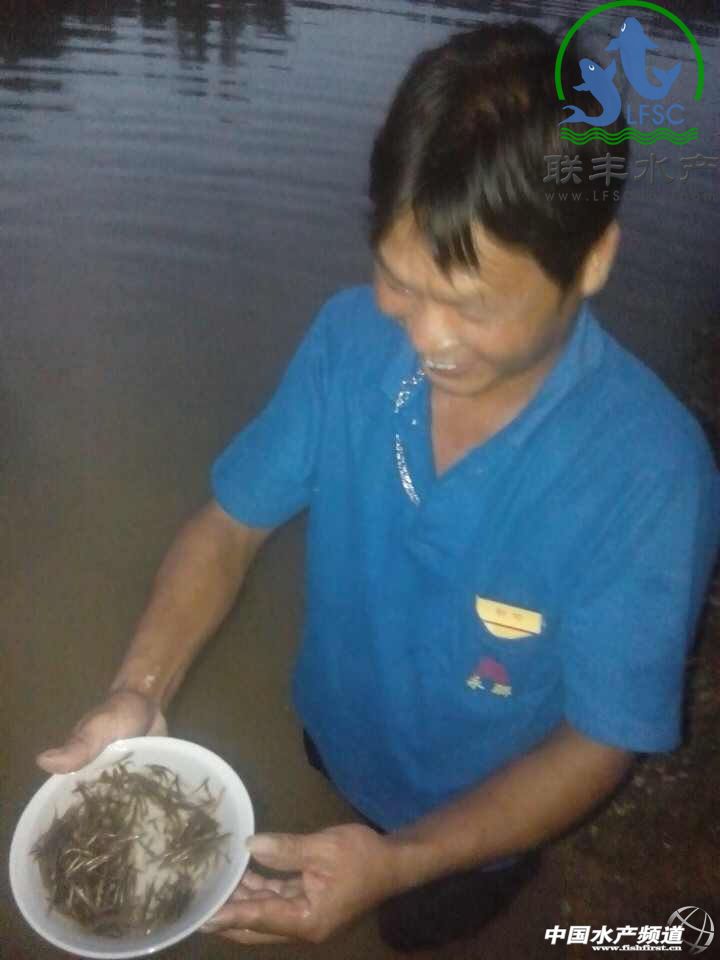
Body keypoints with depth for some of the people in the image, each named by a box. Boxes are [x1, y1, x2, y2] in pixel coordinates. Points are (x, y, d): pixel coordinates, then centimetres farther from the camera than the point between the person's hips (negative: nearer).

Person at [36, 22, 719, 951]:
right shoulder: (350, 337, -26)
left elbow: (595, 745, -27)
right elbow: (231, 523, -16)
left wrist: (397, 863, -39)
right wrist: (139, 690, -31)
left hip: (476, 821, -3)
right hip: (335, 738, 3)